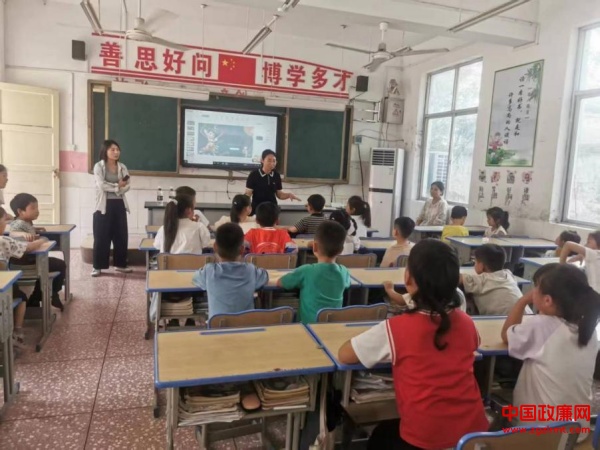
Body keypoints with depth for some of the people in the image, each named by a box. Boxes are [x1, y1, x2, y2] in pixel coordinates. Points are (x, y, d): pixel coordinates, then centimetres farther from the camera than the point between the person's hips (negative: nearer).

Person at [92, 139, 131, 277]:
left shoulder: (122, 167, 9)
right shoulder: (99, 166, -3)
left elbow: (127, 185, -1)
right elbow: (102, 185, -15)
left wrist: (112, 188, -14)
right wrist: (117, 186, -8)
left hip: (119, 205, 4)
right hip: (104, 205, -4)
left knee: (121, 236, 7)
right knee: (101, 237, -1)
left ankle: (120, 264, 19)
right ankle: (98, 267, 8)